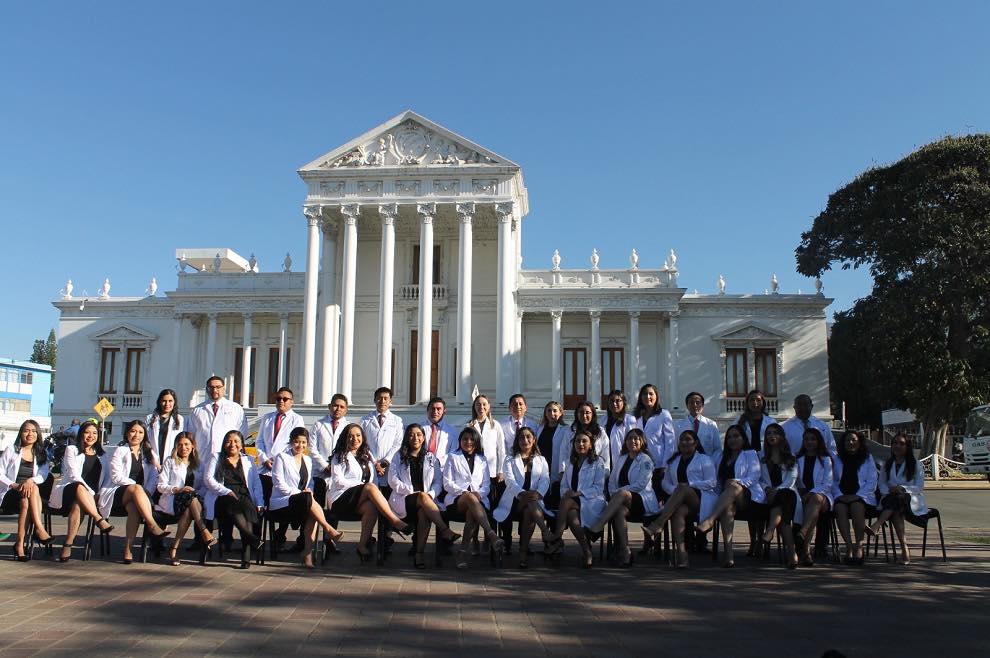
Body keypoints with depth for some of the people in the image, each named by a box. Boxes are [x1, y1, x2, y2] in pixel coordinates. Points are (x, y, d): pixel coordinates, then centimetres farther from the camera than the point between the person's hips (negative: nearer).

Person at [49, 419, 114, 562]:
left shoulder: (101, 454, 23)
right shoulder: (72, 449, 10)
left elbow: (103, 478, 19)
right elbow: (74, 475, -5)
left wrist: (96, 495, -2)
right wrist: (90, 492, -18)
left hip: (93, 495, 2)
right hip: (68, 489, -2)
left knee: (78, 504, -36)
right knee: (79, 488, -40)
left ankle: (68, 545, -38)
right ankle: (100, 520, -46)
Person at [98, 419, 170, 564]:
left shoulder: (148, 453, 18)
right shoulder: (120, 451, 6)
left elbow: (154, 477, 10)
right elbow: (116, 476, -5)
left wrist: (146, 493, -9)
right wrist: (137, 487, -15)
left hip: (135, 496, 3)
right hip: (116, 493, -3)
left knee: (134, 508, -35)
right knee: (136, 489, -37)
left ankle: (128, 548, -35)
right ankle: (153, 526, -43)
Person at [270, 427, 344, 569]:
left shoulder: (308, 460, 20)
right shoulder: (281, 457, 2)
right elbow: (278, 483, -7)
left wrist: (309, 491, -4)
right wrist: (300, 493, -16)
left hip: (303, 503, 5)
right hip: (282, 503, -5)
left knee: (312, 514, -31)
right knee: (308, 499, -35)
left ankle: (308, 553, -31)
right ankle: (329, 529, -27)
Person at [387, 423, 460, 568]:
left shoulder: (431, 458, 20)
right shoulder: (399, 457, 15)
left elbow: (438, 481, 12)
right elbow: (393, 481, 3)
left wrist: (430, 495, -10)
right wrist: (414, 492, -9)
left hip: (426, 499, 1)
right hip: (403, 500, -1)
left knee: (424, 513, -36)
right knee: (423, 498, -35)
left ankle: (419, 553, -30)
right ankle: (445, 531, -38)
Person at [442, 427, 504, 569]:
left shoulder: (482, 460, 25)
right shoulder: (452, 457, 17)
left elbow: (486, 484, 18)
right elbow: (447, 484, 7)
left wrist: (479, 493, -5)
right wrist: (464, 492, -9)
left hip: (478, 498, 2)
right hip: (456, 499, -2)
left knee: (472, 512, -37)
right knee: (471, 498, -40)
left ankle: (463, 550, -33)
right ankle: (492, 536, -52)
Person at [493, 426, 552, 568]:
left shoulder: (541, 460, 22)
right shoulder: (510, 460, 17)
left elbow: (545, 481, 5)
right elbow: (510, 480, -2)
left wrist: (538, 493, -19)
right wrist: (522, 493, -24)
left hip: (534, 500, 1)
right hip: (514, 501, -1)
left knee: (529, 512, -35)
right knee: (531, 503, -37)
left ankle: (523, 551, -27)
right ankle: (546, 534, -44)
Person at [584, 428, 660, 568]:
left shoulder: (646, 460, 2)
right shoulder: (621, 459, 21)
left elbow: (640, 485, -9)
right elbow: (612, 481, 18)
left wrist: (618, 492, -12)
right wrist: (614, 495, -3)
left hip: (643, 501, -4)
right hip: (622, 500, 4)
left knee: (622, 493, -37)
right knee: (619, 511, -34)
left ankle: (595, 528, -45)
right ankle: (625, 553, -31)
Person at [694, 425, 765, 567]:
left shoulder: (750, 454, 16)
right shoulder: (723, 457, 31)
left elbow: (754, 477, 1)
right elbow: (717, 480, 22)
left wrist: (737, 482, -16)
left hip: (748, 497, -3)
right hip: (725, 496, 3)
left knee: (733, 487, -38)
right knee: (727, 507, -35)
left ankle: (709, 520, -53)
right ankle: (728, 552, -49)